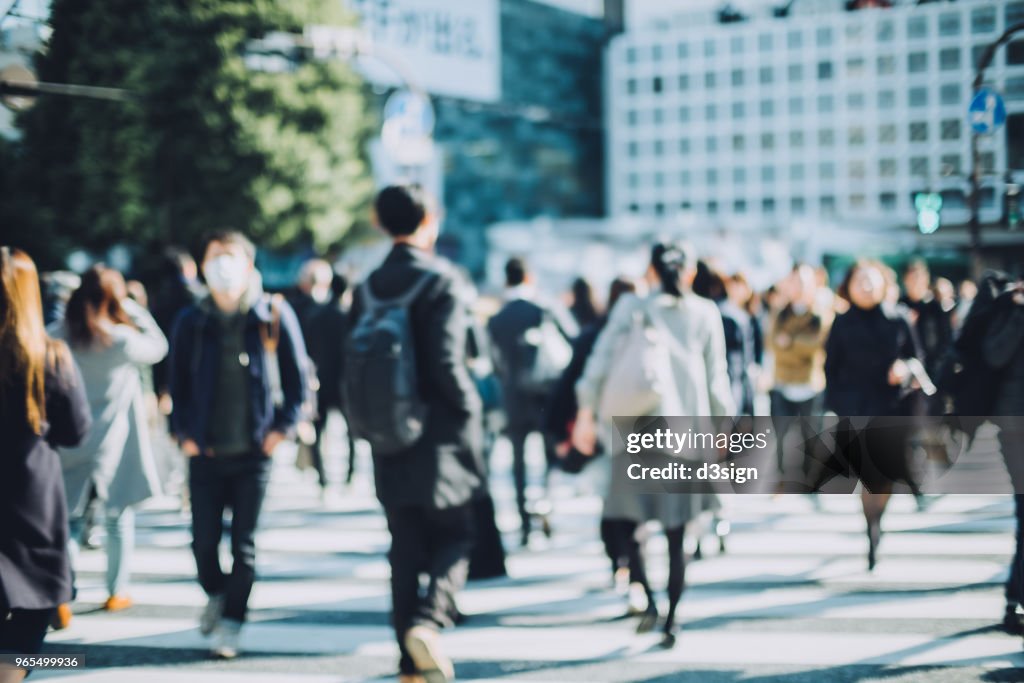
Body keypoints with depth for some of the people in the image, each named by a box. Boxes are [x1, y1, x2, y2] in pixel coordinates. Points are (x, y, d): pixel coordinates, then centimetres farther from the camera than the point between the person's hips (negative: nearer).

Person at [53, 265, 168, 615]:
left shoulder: (61, 337, -3)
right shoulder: (123, 339, -13)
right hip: (115, 442, -2)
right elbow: (158, 346, 4)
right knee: (119, 518, 12)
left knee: (69, 519, 6)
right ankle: (117, 592, 18)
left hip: (72, 442, 3)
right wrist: (134, 309, 3)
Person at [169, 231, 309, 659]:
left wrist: (283, 427, -5)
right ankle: (215, 594, 34)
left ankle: (231, 623, 11)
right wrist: (183, 432, 2)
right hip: (205, 450, 2)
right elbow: (178, 381, 11)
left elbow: (296, 377, 2)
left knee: (243, 543, 0)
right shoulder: (192, 322, 4)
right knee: (204, 539, 5)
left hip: (254, 451, -2)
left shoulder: (274, 316, -1)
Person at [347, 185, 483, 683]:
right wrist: (470, 413, -5)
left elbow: (352, 366, 7)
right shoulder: (440, 280, -11)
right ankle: (428, 620, -16)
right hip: (439, 436, -5)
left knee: (406, 548, 11)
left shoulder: (366, 289, 7)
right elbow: (446, 363, -18)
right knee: (454, 538, 8)